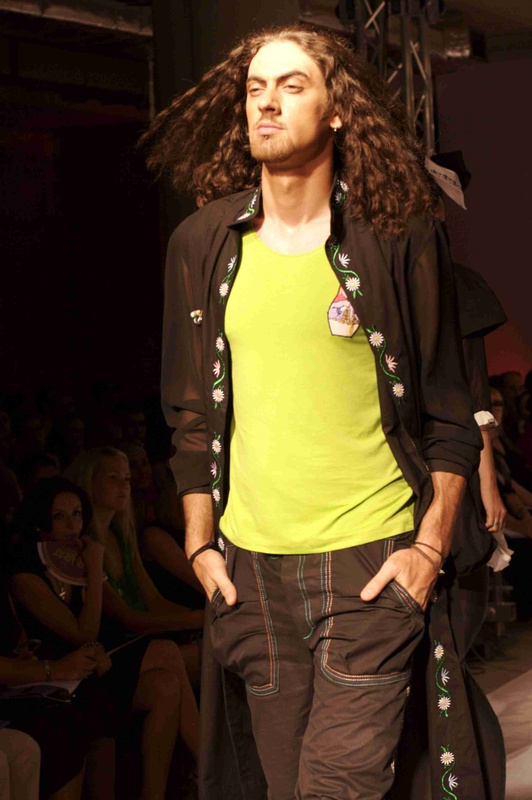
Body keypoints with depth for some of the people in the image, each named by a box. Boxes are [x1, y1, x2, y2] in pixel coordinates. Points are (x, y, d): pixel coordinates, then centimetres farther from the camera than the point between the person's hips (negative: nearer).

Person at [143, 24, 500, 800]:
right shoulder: (201, 244, 6)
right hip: (250, 565, 4)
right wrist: (201, 544, 8)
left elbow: (449, 413, 0)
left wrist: (430, 547, -7)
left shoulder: (400, 239, -3)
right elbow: (191, 413, 13)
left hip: (371, 559, -3)